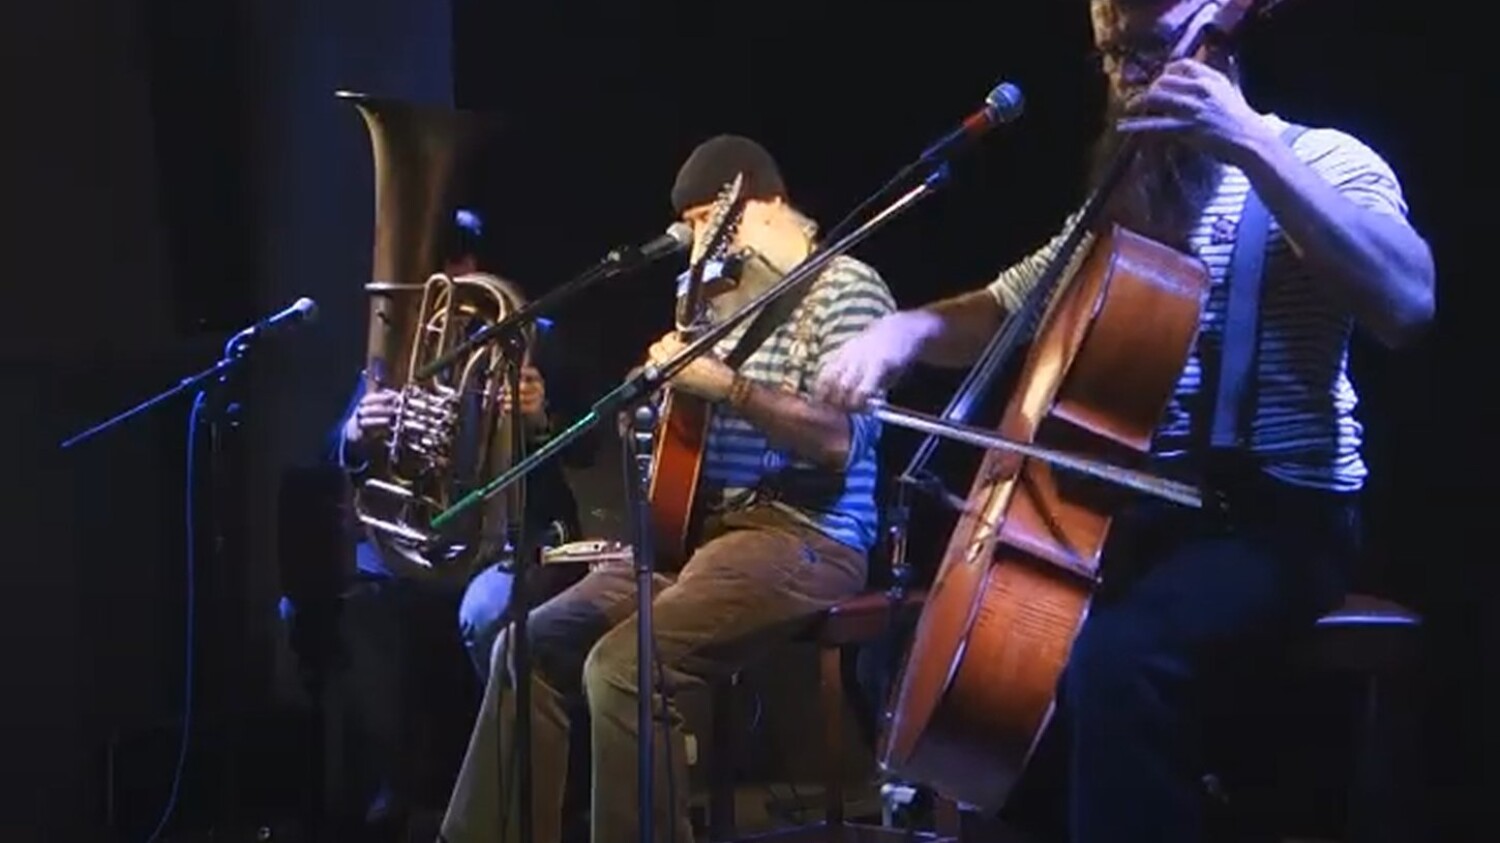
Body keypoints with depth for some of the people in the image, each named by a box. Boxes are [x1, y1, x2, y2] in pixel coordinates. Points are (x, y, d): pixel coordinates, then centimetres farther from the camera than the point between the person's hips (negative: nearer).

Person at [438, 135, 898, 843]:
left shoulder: (844, 287, -5)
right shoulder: (728, 299, 20)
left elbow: (843, 440, -19)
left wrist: (725, 386, -24)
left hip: (804, 539, -9)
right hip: (702, 525, 9)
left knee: (622, 667, -27)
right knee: (533, 644, -2)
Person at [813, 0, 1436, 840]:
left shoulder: (1317, 159, -5)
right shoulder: (1122, 206, 16)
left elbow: (1408, 302, -25)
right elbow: (999, 312, 22)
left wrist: (1254, 148, -29)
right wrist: (906, 329, -1)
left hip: (1277, 513, -7)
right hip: (1141, 509, 8)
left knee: (1117, 656, -34)